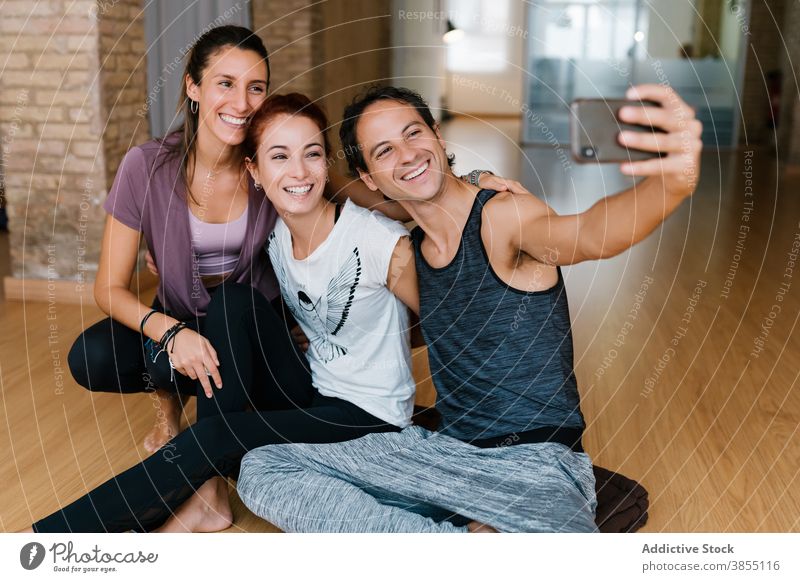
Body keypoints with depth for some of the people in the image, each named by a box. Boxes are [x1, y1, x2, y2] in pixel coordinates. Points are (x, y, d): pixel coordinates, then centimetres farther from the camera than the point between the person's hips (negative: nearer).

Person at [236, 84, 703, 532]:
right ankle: (461, 540, -13)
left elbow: (590, 234, -36)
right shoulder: (410, 248, 9)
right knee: (260, 469, -7)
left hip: (537, 464, -7)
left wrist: (673, 183, -58)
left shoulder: (503, 217, -13)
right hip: (443, 450, 7)